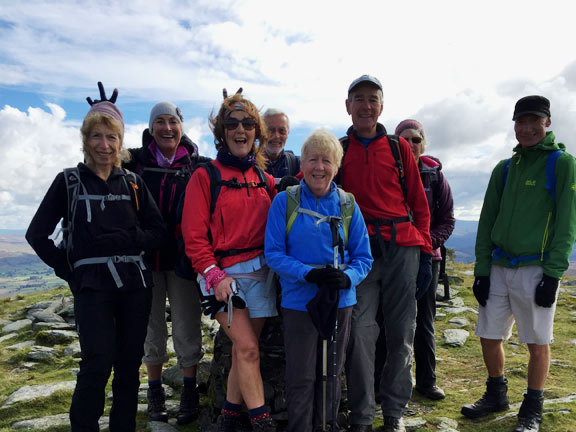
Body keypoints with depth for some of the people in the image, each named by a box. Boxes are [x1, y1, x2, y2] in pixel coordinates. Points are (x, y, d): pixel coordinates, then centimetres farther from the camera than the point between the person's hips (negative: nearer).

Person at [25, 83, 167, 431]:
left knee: (129, 363, 7)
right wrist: (68, 270, 0)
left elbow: (159, 232, 5)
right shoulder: (69, 181, 5)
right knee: (98, 364, -8)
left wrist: (124, 239, -9)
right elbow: (37, 234, 6)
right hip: (92, 287, -2)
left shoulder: (133, 183, 9)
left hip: (135, 285, 2)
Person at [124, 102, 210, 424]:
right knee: (152, 328, 12)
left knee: (187, 328, 5)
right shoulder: (136, 160, 3)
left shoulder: (197, 164, 1)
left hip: (182, 257, -1)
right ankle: (155, 392, 29)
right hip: (145, 255, 1)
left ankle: (190, 392, 23)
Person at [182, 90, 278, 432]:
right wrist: (214, 276, -14)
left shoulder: (265, 180, 12)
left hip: (260, 274, 5)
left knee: (244, 351, 10)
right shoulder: (205, 176, -2)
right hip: (224, 274, -4)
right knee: (247, 348, -10)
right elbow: (194, 236, -6)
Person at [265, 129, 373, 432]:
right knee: (301, 379, 4)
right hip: (299, 302, -2)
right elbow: (273, 253, -8)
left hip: (340, 301, 3)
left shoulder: (347, 204, 2)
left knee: (331, 374, 16)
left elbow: (363, 256, 3)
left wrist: (347, 278, -19)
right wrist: (309, 274, -23)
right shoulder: (284, 201, -5)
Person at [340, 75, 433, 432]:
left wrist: (425, 252, 4)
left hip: (402, 249, 1)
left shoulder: (399, 148, 10)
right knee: (361, 331, -3)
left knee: (401, 331, 7)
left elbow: (419, 203, 10)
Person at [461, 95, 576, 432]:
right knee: (489, 336, 10)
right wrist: (482, 269, 4)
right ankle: (497, 395, 32)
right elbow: (487, 222, 10)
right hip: (499, 268, 5)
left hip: (536, 269, -4)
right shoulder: (504, 169, 12)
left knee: (538, 342, 5)